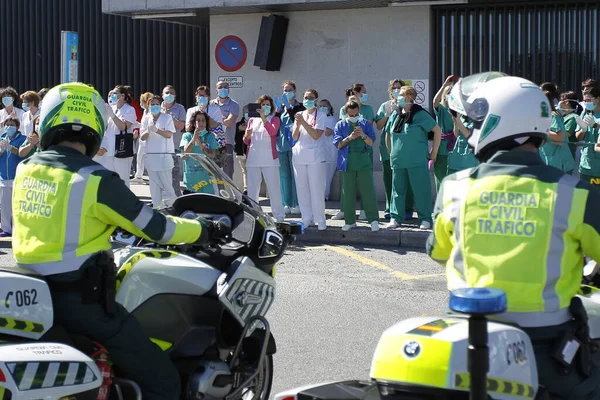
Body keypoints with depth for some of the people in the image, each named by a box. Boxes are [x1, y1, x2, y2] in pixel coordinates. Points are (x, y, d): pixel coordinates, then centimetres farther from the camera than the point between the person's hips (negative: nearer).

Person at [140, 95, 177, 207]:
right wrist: (148, 131, -15)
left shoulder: (167, 117, 1)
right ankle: (156, 206, 13)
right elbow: (143, 137, 7)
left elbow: (169, 134, -9)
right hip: (150, 155, 4)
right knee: (154, 184, 7)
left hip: (164, 155, -4)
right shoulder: (146, 119, 11)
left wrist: (156, 130, -24)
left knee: (166, 183, -8)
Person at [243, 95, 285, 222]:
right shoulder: (252, 120, 15)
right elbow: (246, 141, 17)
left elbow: (273, 132, -15)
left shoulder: (274, 119, 7)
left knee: (273, 188, -5)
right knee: (252, 189, 5)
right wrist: (247, 136, -6)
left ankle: (279, 215, -1)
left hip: (269, 159, -3)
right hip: (253, 159, 3)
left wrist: (263, 118, -25)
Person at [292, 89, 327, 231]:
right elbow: (294, 137, 7)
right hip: (299, 156, 4)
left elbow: (316, 135, -13)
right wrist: (298, 124, -11)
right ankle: (306, 218, 13)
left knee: (317, 190, -6)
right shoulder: (299, 115, 12)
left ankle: (320, 220, 0)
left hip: (315, 157, -4)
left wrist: (303, 122, -18)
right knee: (302, 190, 5)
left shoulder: (321, 116, 0)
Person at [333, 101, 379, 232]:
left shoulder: (365, 124, 6)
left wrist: (363, 135, -17)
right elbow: (338, 143, -3)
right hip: (347, 163, 1)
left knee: (368, 191, -5)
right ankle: (350, 221, 14)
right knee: (348, 193, 5)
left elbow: (371, 142, 2)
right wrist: (350, 138, -18)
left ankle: (373, 220, 0)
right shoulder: (340, 125, 6)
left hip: (364, 162, 0)